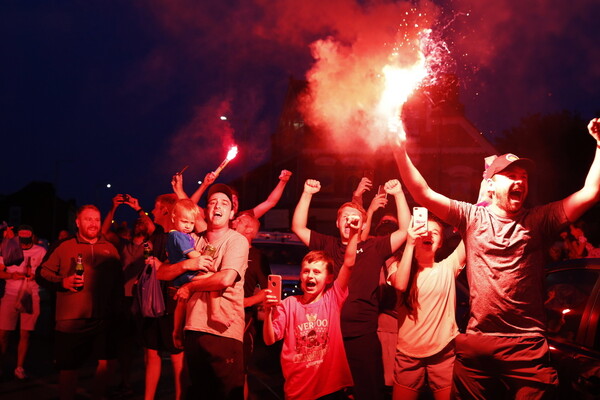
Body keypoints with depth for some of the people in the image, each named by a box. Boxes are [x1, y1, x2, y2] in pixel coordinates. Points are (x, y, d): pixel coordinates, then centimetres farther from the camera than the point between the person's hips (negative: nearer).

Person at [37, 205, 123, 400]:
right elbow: (43, 271, 5)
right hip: (71, 321, -2)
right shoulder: (65, 247, 5)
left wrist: (116, 307, 4)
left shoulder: (110, 249, 11)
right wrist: (62, 281, -11)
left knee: (108, 361, 1)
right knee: (68, 366, 3)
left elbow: (119, 281, 11)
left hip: (103, 319, 2)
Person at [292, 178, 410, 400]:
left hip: (363, 337, -2)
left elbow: (405, 230, -1)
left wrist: (398, 194, -7)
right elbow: (298, 228, 7)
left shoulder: (374, 247, 5)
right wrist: (307, 194, 0)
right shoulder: (326, 245, 10)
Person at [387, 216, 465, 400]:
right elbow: (400, 285, -19)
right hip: (408, 353, 0)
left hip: (443, 352, 0)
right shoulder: (399, 266, 4)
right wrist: (410, 244, -18)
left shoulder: (447, 267, 4)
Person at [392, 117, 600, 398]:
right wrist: (400, 153, -7)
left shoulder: (537, 221, 7)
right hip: (476, 343, 1)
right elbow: (423, 194, 2)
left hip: (527, 345, 0)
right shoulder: (472, 217, 7)